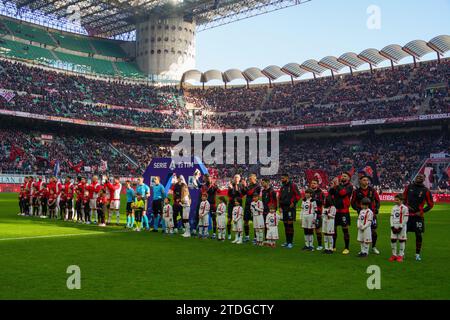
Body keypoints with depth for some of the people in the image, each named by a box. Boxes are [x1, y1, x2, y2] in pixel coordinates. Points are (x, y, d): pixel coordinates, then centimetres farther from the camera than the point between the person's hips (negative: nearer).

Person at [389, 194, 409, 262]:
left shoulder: (404, 208, -7)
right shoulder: (393, 208, 10)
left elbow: (405, 219, -10)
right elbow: (391, 218, 9)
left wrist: (400, 227, -14)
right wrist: (392, 226, -3)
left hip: (401, 227, -5)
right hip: (394, 227, 5)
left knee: (401, 241, 0)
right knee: (393, 240, 5)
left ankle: (400, 255, 7)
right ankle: (394, 255, 15)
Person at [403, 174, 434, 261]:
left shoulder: (426, 190, -1)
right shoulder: (409, 187, 4)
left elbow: (431, 204, 5)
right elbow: (403, 198, 15)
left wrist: (422, 211, -4)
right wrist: (406, 206, 0)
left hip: (418, 215, -1)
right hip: (407, 214, 2)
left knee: (419, 234, -1)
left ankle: (417, 254, 11)